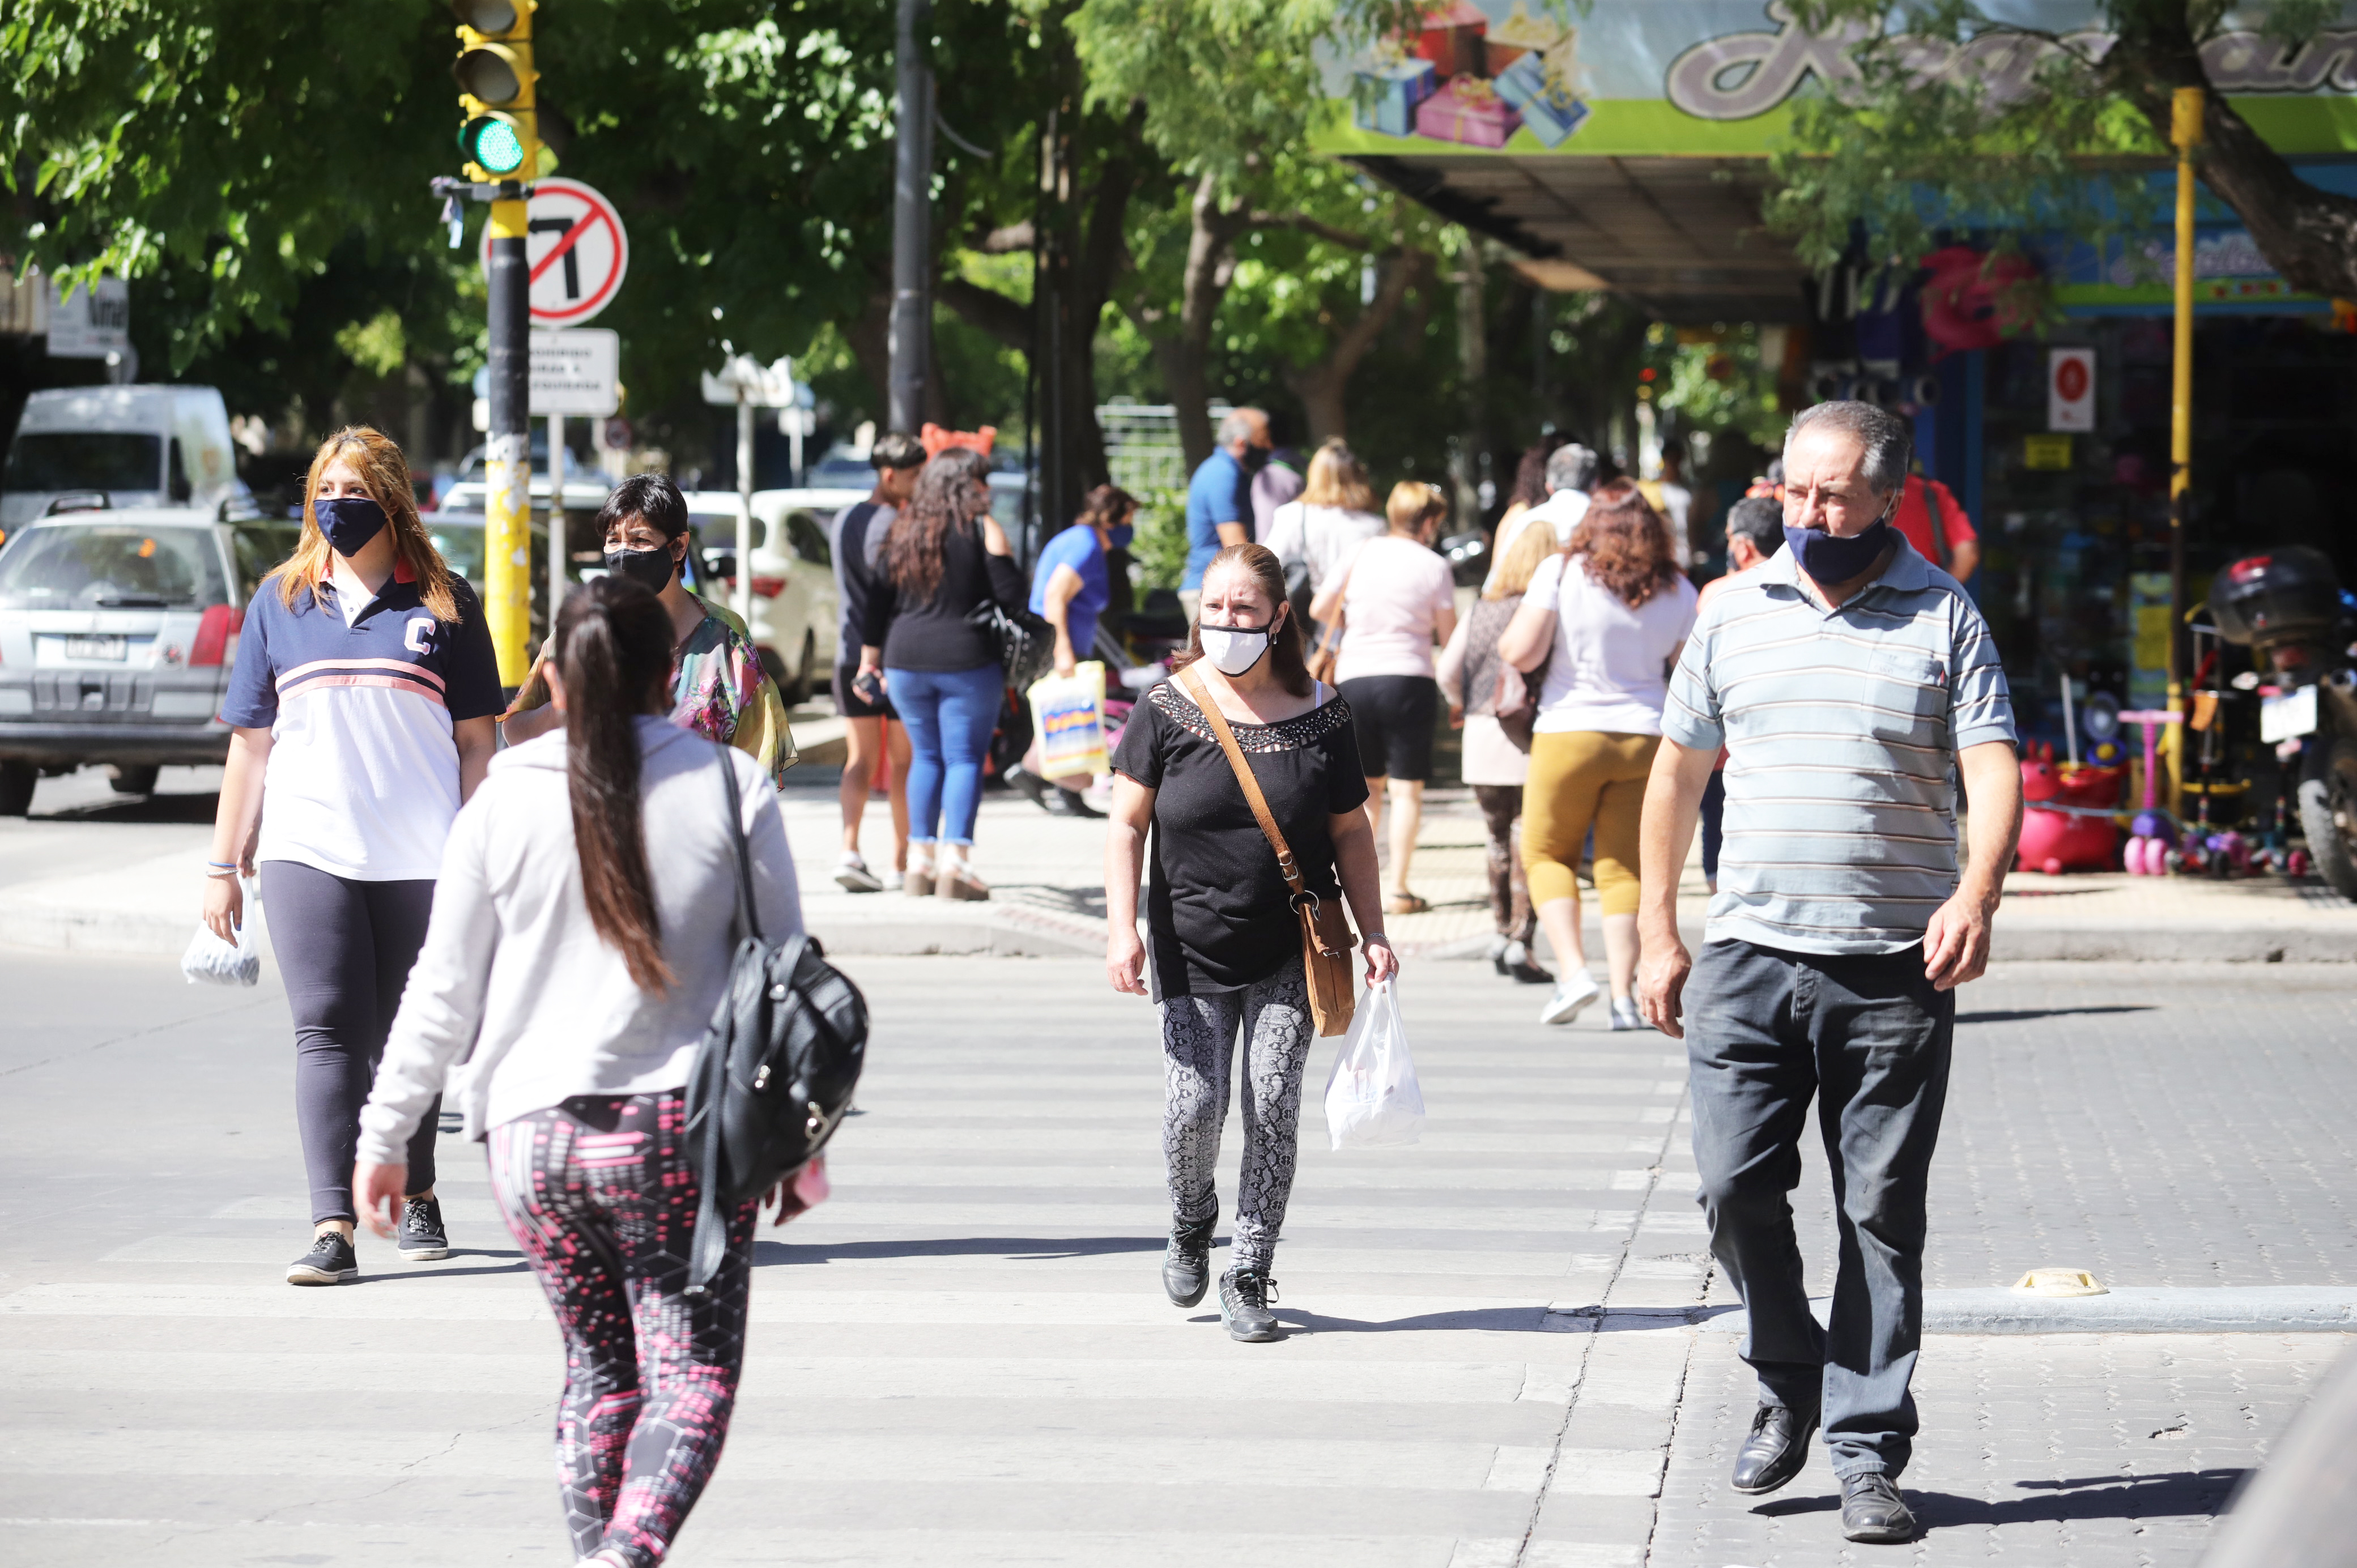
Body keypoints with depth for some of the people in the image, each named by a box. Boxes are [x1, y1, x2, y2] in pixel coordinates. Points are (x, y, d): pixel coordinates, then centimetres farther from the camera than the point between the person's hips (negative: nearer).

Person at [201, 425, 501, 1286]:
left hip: (421, 858, 0)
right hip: (308, 850, 0)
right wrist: (224, 866, 10)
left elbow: (476, 739, 7)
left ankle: (414, 1196, 29)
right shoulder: (281, 599, 10)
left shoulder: (444, 602, 6)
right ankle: (333, 1229, -17)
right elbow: (250, 741, 13)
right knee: (327, 1029, -11)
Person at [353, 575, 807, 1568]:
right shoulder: (730, 787, -1)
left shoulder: (504, 801, 1)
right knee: (692, 1372, -1)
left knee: (599, 1370, 17)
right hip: (682, 1126, -2)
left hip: (534, 1133, 2)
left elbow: (444, 992, 4)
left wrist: (384, 1135, 13)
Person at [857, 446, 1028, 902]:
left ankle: (920, 860, 11)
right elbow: (1010, 595, -8)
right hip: (968, 660, -4)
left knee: (925, 756, 14)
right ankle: (955, 862, -11)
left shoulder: (903, 530, 8)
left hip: (906, 660, 4)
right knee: (965, 758, -1)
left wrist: (870, 656, 18)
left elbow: (879, 599, 10)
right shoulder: (983, 529, -6)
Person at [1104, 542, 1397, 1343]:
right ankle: (1191, 1227, 25)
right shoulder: (1167, 710, -2)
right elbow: (1128, 825, 1)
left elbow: (1350, 832, 8)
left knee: (1273, 1109, -6)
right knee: (1193, 1110, -7)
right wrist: (1122, 927, -8)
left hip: (1292, 953, 0)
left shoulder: (1319, 716, 0)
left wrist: (1373, 933, 3)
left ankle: (1248, 1277, 6)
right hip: (1194, 950, 0)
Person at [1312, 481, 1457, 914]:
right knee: (1407, 788, 3)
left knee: (1367, 784, 16)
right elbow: (1449, 635, 2)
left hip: (1353, 679, 3)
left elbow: (1319, 609, 5)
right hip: (1409, 679, -3)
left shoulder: (1361, 554, 3)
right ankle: (1398, 889, -1)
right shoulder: (1433, 566, -3)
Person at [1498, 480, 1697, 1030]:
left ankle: (1572, 970, -4)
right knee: (1625, 867, 7)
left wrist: (1507, 639, 9)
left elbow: (1521, 653, -11)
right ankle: (1624, 995, 0)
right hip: (1647, 737, 3)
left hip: (1570, 732, -3)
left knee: (1547, 854, 13)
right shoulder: (1677, 591, 4)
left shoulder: (1561, 572, -7)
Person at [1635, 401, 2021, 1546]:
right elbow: (1677, 773, 16)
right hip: (1748, 953, 2)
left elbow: (1993, 767, -6)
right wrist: (1659, 933, 12)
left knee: (1882, 1216, 1)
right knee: (1735, 1186, -5)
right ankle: (1790, 1384, 19)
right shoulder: (1735, 615, 10)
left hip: (1897, 969, -2)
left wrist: (1977, 893, -25)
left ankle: (1867, 1450, 8)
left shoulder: (1944, 618, 3)